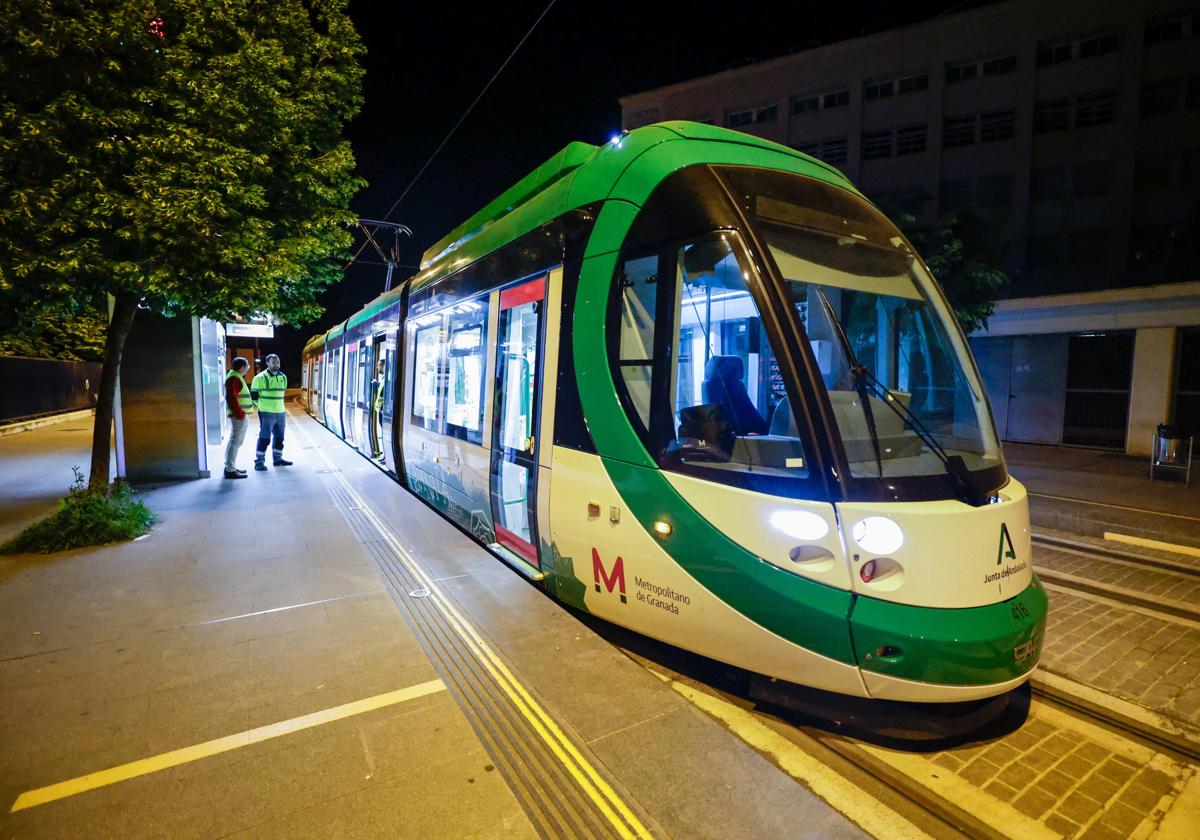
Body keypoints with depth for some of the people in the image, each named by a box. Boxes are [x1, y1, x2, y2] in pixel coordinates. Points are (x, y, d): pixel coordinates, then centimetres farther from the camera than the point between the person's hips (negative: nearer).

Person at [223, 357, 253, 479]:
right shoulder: (234, 378, -15)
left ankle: (229, 467, 28)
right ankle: (230, 470, -5)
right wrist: (239, 413, -23)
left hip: (240, 415, 11)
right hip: (239, 416, -11)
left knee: (233, 441, 18)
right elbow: (231, 398, -23)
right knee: (236, 442, -8)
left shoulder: (235, 377, 18)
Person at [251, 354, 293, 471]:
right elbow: (253, 394, -3)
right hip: (267, 413, -6)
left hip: (280, 412, 6)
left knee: (279, 437, 13)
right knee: (264, 438, -4)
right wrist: (261, 405, 1)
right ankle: (259, 462, 3)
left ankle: (277, 459, 25)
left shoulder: (283, 377, 10)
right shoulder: (260, 377, -8)